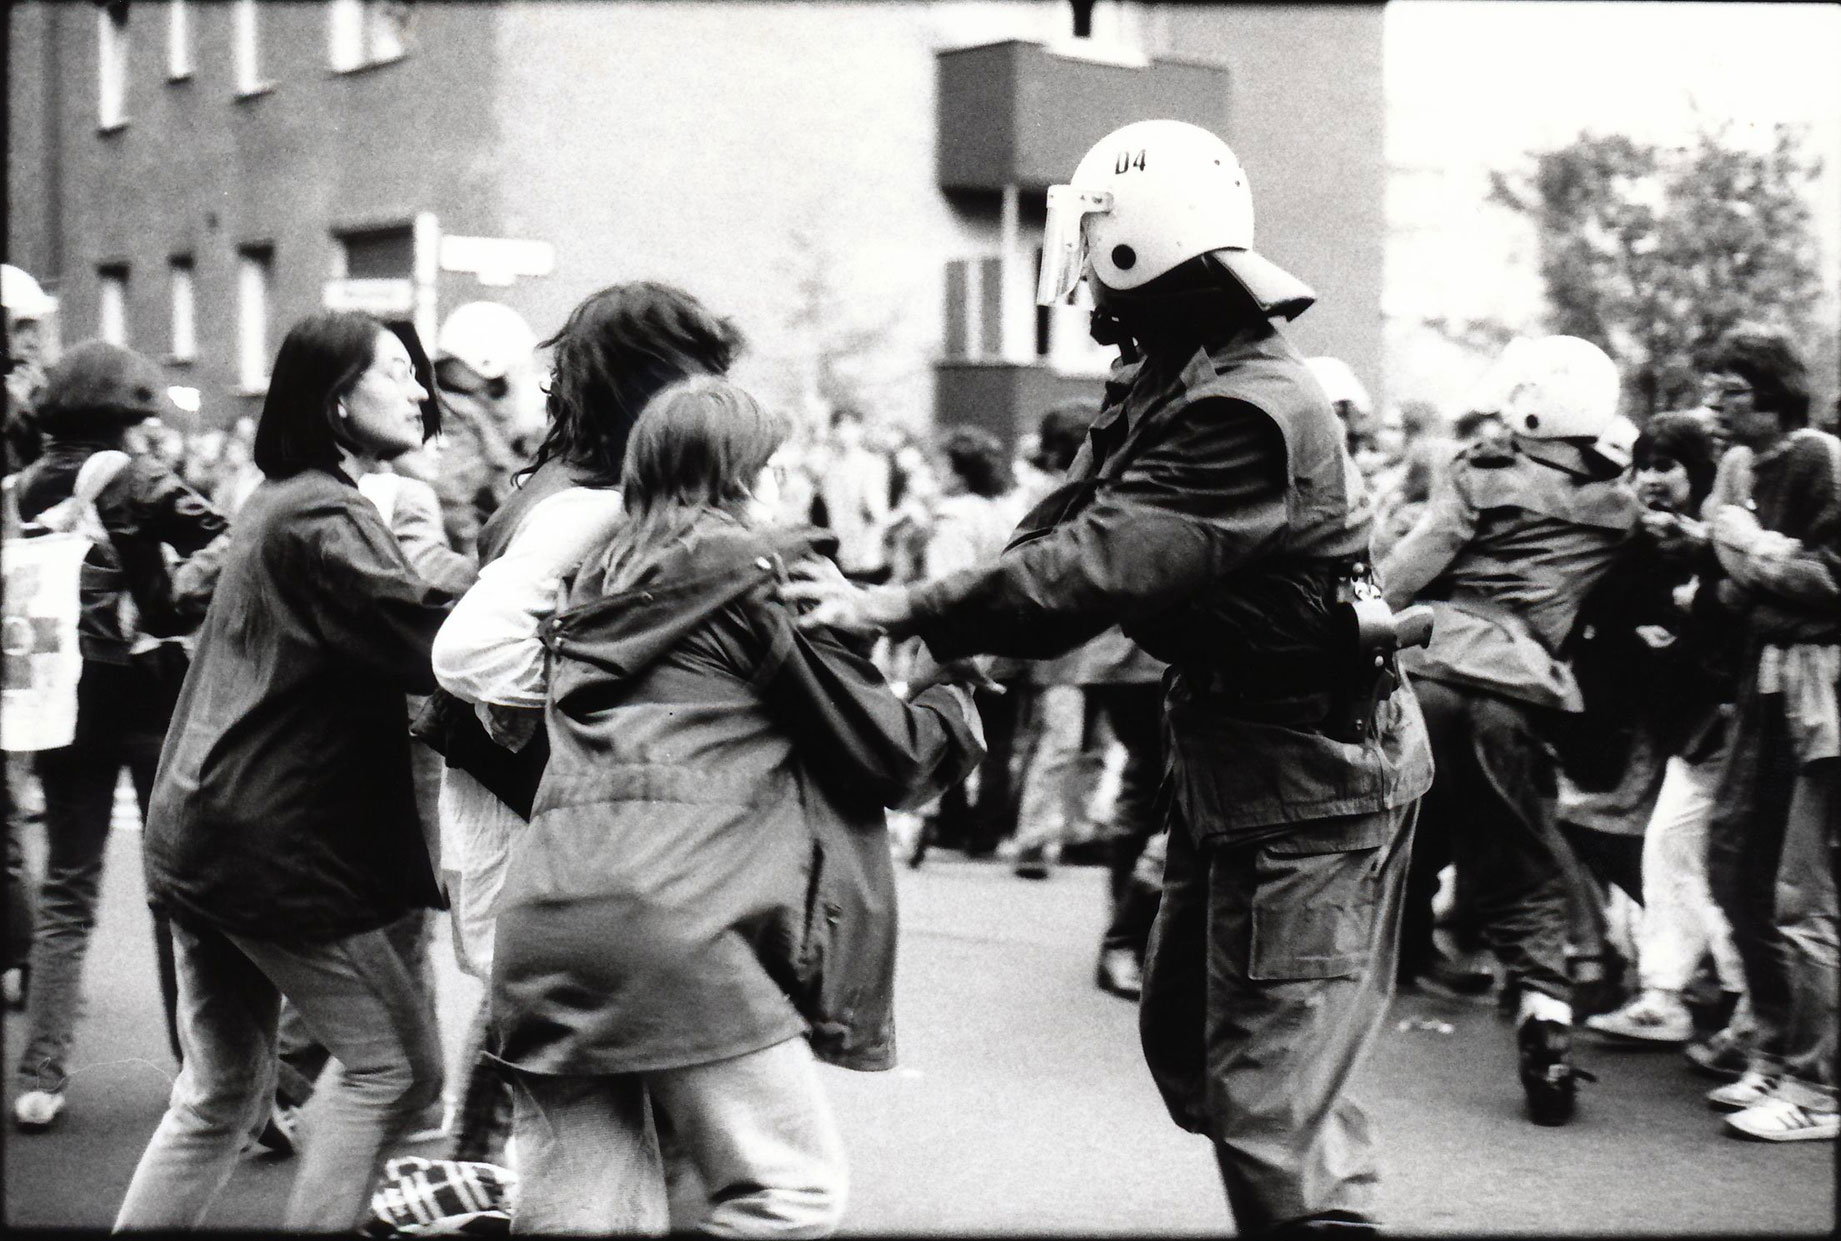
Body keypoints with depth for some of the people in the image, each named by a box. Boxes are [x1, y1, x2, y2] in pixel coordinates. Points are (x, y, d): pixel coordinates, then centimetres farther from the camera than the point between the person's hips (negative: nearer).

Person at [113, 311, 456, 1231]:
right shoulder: (324, 519, -14)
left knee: (219, 1097, 15)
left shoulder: (276, 502, 16)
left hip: (202, 837, 10)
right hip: (279, 845, -10)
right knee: (394, 1064, 2)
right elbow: (434, 649, -23)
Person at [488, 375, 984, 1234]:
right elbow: (884, 751, 7)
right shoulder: (757, 577, 5)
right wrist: (960, 705, 28)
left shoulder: (603, 584, 23)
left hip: (542, 911, 8)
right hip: (670, 913, -7)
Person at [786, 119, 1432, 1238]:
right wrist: (955, 643, -9)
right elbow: (1070, 523, 5)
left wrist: (900, 612, -26)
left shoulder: (1249, 412, -25)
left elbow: (1101, 563, -30)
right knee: (1188, 1040, 20)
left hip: (1307, 778, -10)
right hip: (1232, 756, 10)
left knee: (1268, 1098, -7)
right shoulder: (1165, 382, 8)